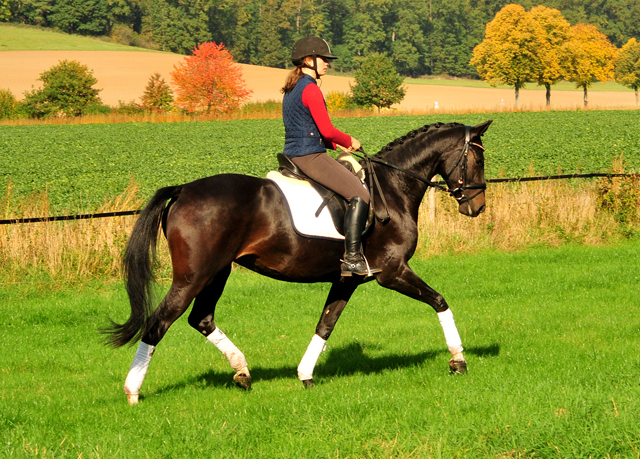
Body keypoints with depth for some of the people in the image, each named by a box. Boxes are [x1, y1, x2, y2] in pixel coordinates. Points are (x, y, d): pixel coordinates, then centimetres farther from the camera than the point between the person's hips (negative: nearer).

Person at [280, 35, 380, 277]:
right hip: (311, 156, -11)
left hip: (293, 155, 11)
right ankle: (352, 258, -20)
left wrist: (338, 145, 15)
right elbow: (327, 130, -19)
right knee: (359, 194, -15)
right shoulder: (310, 89, -14)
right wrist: (349, 141, -1)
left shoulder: (291, 90, 17)